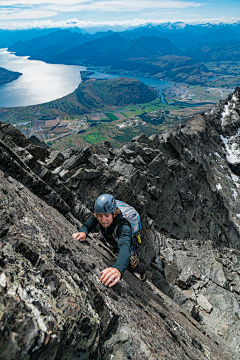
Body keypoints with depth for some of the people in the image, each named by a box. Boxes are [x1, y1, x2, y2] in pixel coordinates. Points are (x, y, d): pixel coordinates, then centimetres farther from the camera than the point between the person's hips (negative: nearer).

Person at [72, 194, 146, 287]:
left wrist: (118, 269, -86)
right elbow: (87, 225, -33)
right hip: (113, 245, 5)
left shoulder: (123, 227, -50)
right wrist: (83, 232, -59)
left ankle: (142, 270, 43)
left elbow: (125, 247, -65)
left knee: (131, 267, 10)